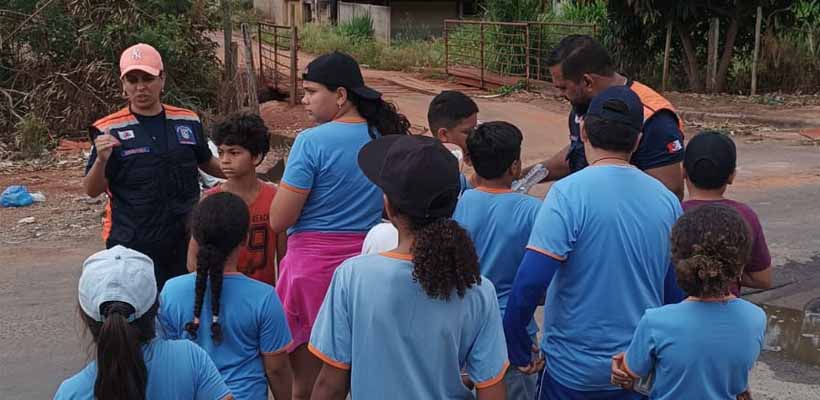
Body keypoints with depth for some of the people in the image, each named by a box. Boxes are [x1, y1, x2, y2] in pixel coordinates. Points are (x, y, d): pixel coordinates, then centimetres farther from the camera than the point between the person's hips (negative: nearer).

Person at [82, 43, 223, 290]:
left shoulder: (188, 122, 4)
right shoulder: (110, 130, -5)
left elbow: (207, 163, 20)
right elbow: (92, 191, -5)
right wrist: (101, 160, -23)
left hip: (184, 241, 4)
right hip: (132, 245, -4)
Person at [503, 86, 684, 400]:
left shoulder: (569, 192, -18)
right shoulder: (667, 200, -3)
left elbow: (530, 283, -24)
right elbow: (677, 291, 5)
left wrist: (518, 351, -11)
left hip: (574, 369, -4)